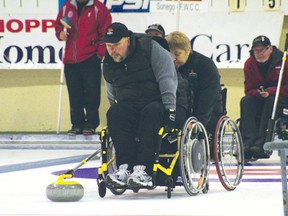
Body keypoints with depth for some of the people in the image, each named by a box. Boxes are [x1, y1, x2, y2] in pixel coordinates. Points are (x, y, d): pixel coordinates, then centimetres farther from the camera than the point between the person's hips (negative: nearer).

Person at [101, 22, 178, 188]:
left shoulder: (150, 48, -9)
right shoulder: (108, 64, 9)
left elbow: (167, 77, -14)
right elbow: (113, 96, 21)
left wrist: (170, 108, -21)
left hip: (157, 103, -4)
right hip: (128, 106, 4)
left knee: (151, 112, -38)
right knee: (114, 113, -29)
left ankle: (143, 170, -46)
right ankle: (125, 167, -36)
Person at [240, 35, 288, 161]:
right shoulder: (249, 64, -4)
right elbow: (249, 90, -2)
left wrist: (270, 92, -31)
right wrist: (259, 93, -25)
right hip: (260, 98, 4)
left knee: (272, 101, -35)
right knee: (246, 101, -24)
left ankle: (261, 145, -45)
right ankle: (248, 143, -38)